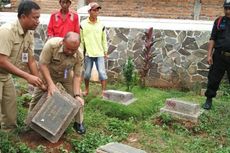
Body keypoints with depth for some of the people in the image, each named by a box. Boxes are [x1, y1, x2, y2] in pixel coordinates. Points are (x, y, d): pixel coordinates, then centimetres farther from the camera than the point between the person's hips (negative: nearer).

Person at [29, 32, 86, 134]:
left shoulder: (79, 56, -28)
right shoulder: (51, 44, -37)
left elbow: (77, 76, -22)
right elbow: (43, 64, -30)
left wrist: (77, 95, -30)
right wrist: (50, 84, -34)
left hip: (66, 74, 2)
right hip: (48, 73, -1)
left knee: (77, 97, -7)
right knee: (38, 96, 2)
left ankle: (78, 123, 10)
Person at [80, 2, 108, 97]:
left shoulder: (101, 25, 3)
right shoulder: (83, 24, -2)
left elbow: (104, 39, 9)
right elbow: (81, 40, 1)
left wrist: (105, 51, 8)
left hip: (100, 53, 1)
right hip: (88, 53, -1)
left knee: (102, 73, -4)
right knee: (87, 73, 10)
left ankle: (104, 92, 4)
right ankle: (86, 90, 29)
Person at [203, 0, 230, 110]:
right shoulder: (219, 21, 8)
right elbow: (212, 39, 7)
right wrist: (209, 55, 0)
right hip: (219, 56, 1)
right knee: (213, 79, 5)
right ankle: (209, 100, 18)